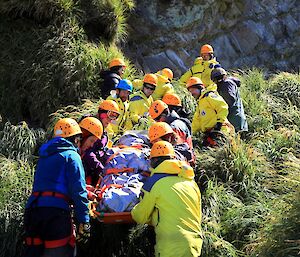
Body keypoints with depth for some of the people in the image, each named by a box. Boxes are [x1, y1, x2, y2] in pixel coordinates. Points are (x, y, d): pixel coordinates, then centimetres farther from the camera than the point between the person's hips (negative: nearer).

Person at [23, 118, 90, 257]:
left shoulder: (44, 157, 25)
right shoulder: (71, 155, 1)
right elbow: (78, 190, -8)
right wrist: (84, 221, -10)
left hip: (32, 209, 7)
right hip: (56, 210, -7)